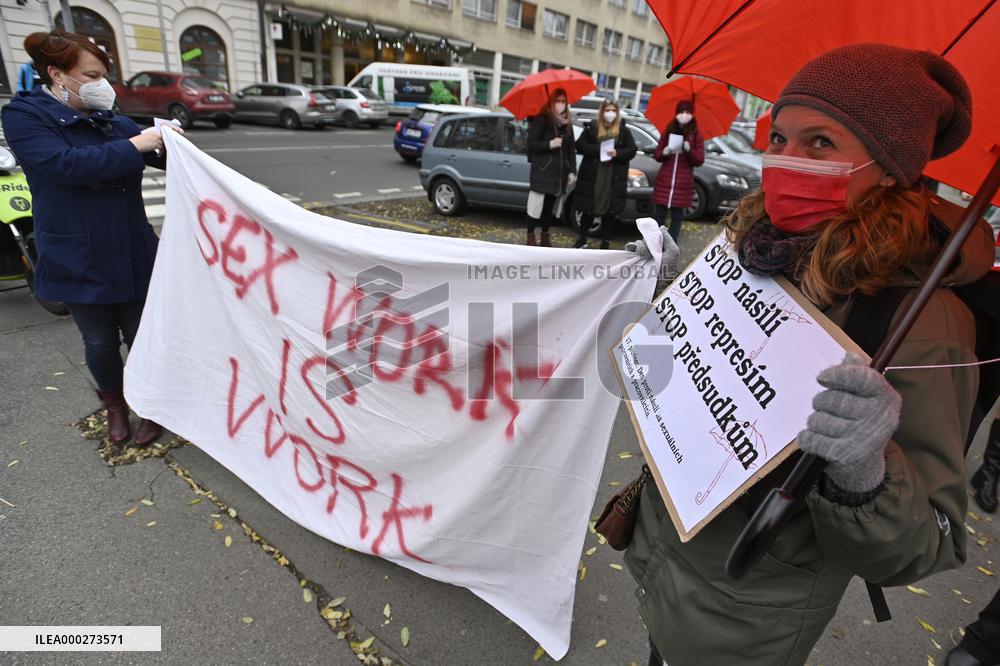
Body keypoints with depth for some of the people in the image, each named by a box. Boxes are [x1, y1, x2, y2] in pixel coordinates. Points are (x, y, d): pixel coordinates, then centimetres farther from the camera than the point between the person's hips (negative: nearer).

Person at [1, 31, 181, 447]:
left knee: (142, 335, 8)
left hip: (133, 254, 3)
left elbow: (162, 159, 15)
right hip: (78, 260, -3)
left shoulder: (114, 122, 8)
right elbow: (66, 164, -22)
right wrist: (131, 147, -21)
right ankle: (115, 405, 35)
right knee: (100, 342, 11)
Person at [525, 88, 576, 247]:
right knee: (537, 206, -5)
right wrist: (549, 144, -19)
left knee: (550, 207, 11)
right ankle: (530, 236, 6)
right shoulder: (541, 120, -4)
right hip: (542, 171, -5)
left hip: (560, 172, 5)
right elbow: (531, 144, -7)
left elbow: (571, 149, 14)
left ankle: (545, 236, 21)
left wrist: (572, 171, 7)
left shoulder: (567, 123, 14)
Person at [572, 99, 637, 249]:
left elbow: (632, 150, 3)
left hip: (614, 177, 1)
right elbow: (580, 146, -4)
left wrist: (617, 153, -15)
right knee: (588, 208, 5)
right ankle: (582, 238, 21)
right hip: (592, 175, -1)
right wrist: (598, 150, -15)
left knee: (610, 210, 3)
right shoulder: (591, 127, 3)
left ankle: (605, 242, 14)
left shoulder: (623, 130, 7)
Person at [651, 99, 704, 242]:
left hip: (683, 183, -1)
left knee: (677, 214, 1)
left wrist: (689, 150, -17)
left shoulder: (696, 134, 3)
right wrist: (664, 152, -13)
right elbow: (657, 155, 10)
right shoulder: (668, 130, 8)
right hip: (664, 180, 1)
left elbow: (699, 160, 0)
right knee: (659, 213, 1)